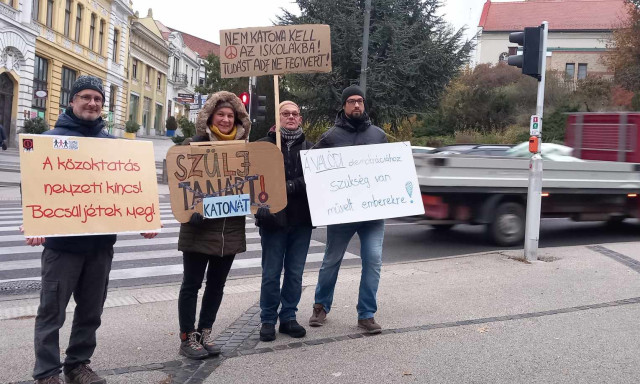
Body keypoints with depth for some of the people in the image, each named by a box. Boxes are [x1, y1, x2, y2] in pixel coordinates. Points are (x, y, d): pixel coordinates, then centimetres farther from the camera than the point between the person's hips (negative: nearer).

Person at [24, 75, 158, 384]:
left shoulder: (111, 143, 11)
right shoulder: (52, 138, -2)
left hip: (101, 241, 5)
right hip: (63, 241, -4)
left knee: (91, 310, 14)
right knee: (52, 311, 4)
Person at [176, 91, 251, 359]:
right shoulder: (194, 145, -4)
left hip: (231, 228, 5)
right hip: (200, 227, -4)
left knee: (216, 284, 12)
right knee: (192, 284, 4)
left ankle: (205, 333, 25)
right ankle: (187, 338, 14)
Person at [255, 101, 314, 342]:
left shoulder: (309, 148, 10)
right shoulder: (264, 145, 2)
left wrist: (290, 186, -16)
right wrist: (261, 208, -16)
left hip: (301, 221, 3)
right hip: (274, 220, -3)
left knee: (295, 273, 10)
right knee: (271, 274, 4)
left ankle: (288, 317, 23)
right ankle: (268, 320, 17)